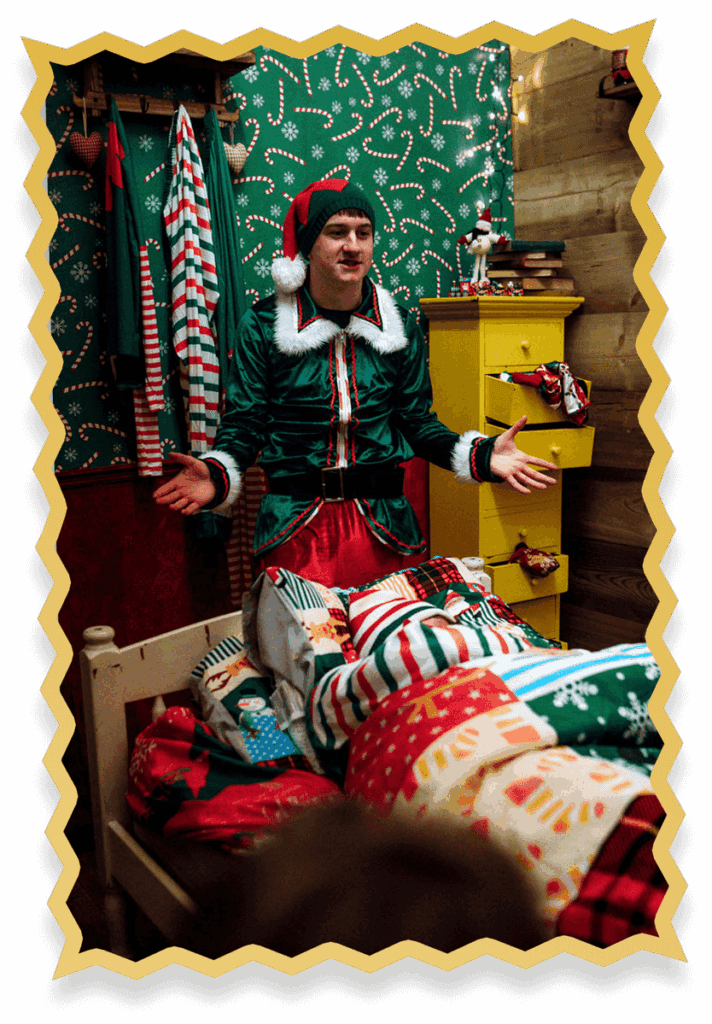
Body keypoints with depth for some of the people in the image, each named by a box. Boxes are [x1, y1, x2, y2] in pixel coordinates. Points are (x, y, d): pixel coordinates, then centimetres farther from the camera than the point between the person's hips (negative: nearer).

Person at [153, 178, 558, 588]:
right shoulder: (262, 326, -3)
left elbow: (417, 420, 8)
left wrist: (480, 456, -7)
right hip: (295, 530, -2)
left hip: (385, 527, 2)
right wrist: (217, 475, -22)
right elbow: (245, 424, -2)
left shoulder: (401, 327, 4)